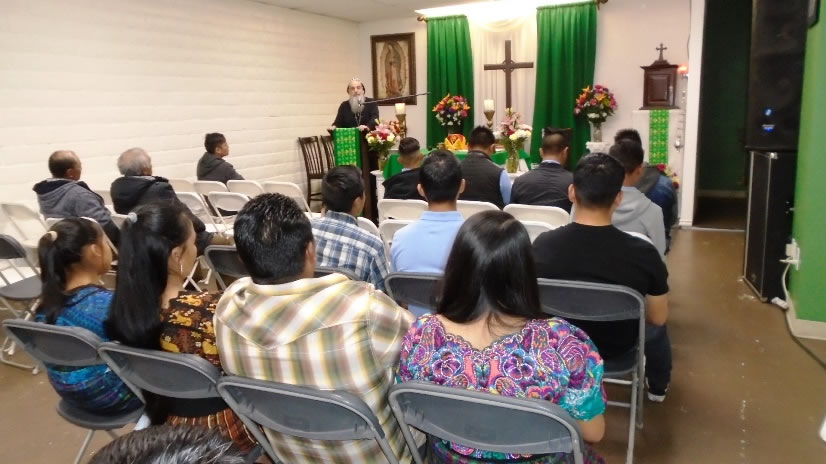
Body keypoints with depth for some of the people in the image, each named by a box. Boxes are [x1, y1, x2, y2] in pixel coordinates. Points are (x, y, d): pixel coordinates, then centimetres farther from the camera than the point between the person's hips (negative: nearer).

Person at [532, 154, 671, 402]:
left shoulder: (543, 244, -24)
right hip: (617, 348, -1)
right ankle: (658, 386, 56)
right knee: (655, 326, 32)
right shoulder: (643, 253, -29)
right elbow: (658, 318, -13)